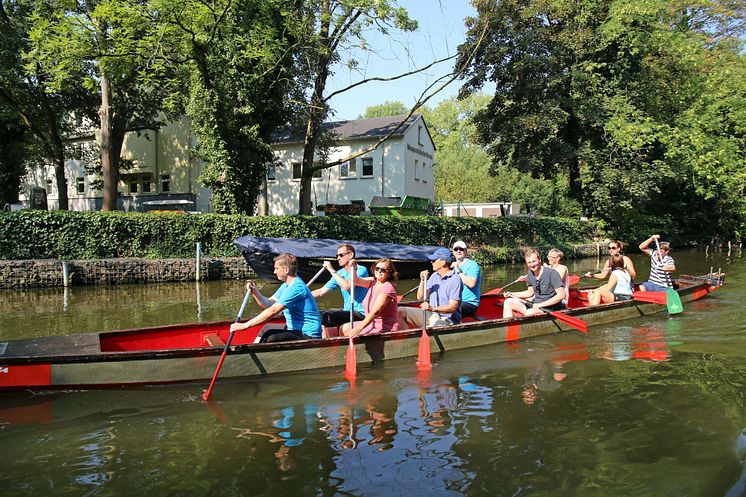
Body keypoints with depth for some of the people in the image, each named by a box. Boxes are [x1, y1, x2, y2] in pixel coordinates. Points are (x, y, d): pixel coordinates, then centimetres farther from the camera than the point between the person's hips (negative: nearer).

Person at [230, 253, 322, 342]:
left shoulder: (296, 287, -20)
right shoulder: (286, 285, 14)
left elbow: (273, 311, -26)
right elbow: (268, 304, 11)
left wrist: (245, 325, -25)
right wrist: (255, 292, -8)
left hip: (308, 335, -10)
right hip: (295, 330, 10)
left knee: (272, 338, -26)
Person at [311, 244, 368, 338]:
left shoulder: (361, 270, -9)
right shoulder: (339, 273, 13)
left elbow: (347, 286, -25)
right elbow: (321, 292, 13)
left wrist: (331, 270, -17)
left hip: (360, 313, -8)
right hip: (347, 311, 8)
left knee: (326, 316, -24)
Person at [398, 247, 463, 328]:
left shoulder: (455, 280, -13)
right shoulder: (434, 276, 12)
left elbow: (453, 307, -21)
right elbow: (420, 297, 14)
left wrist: (433, 308, -35)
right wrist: (422, 281, -2)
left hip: (447, 319, -8)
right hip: (431, 315, 8)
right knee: (400, 312, -4)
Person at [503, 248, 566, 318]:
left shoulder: (552, 273, -17)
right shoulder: (530, 274, 4)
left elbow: (561, 295, -22)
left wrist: (541, 305, -24)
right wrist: (512, 294, 7)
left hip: (549, 308, -8)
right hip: (535, 304, 8)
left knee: (529, 313, -36)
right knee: (508, 302, -4)